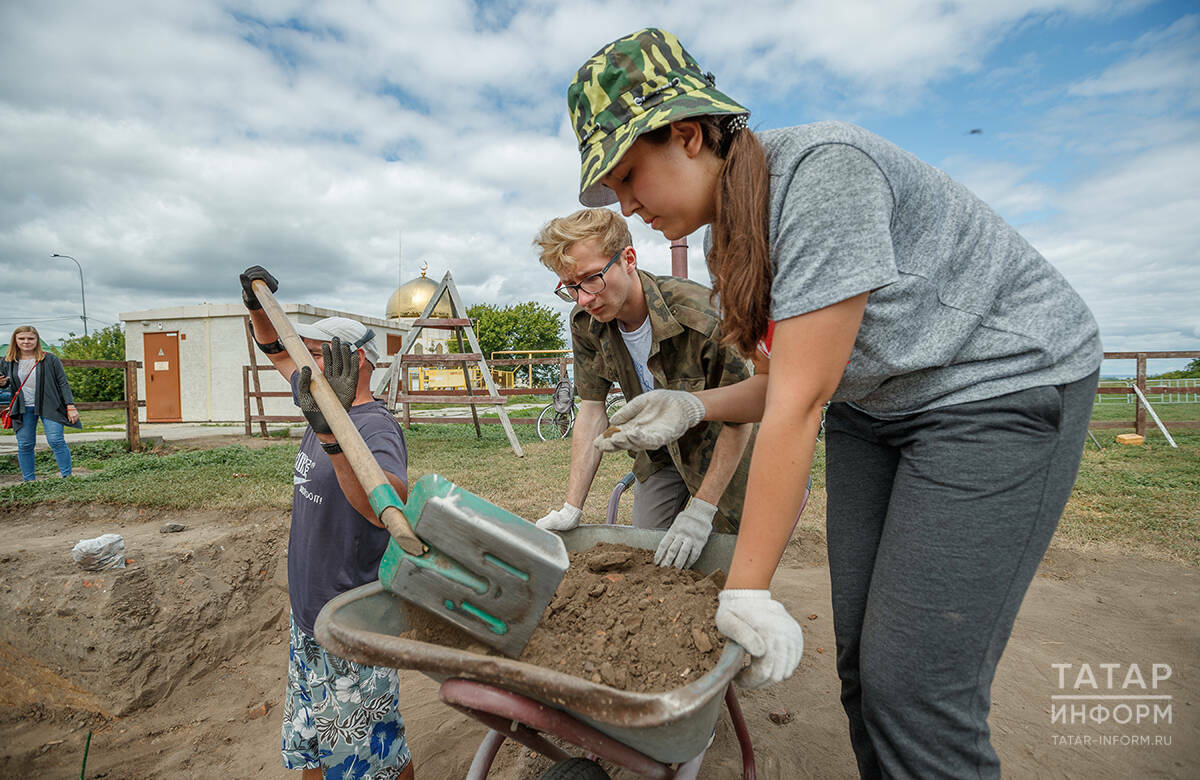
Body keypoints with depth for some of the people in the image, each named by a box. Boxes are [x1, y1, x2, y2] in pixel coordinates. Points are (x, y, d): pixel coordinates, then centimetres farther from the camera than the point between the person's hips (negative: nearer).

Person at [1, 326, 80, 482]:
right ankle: (29, 481, 16)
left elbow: (63, 384, -2)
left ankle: (67, 477, -1)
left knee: (56, 441, -9)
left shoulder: (50, 359, -2)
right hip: (23, 409, 3)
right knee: (24, 446, 6)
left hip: (49, 406, -3)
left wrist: (70, 407, -8)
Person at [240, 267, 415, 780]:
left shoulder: (374, 427, -27)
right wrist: (257, 305, 6)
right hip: (308, 615, 9)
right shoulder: (323, 401, 1)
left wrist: (331, 435, -61)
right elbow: (277, 353, 21)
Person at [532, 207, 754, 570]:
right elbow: (592, 410, -13)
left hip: (719, 446, -4)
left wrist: (701, 510, -26)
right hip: (660, 450, 4)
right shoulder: (586, 322, -18)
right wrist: (572, 508, -15)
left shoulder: (702, 314, -35)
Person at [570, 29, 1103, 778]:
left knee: (914, 682, -8)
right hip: (875, 408, 8)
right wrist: (693, 406, -11)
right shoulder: (734, 227, 2)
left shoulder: (822, 168, -24)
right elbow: (792, 378, 6)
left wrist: (747, 589, -22)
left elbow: (801, 402, -28)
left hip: (1000, 382, -7)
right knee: (861, 655, 6)